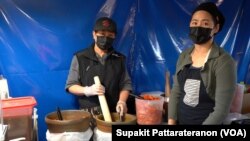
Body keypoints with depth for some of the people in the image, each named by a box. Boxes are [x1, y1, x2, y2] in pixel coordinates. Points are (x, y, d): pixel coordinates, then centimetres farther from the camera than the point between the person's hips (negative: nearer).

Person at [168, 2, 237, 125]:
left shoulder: (224, 62, -17)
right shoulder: (184, 56, -1)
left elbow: (222, 109, -19)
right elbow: (176, 91, 3)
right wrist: (171, 121, -7)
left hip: (206, 122, -4)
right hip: (180, 120, 5)